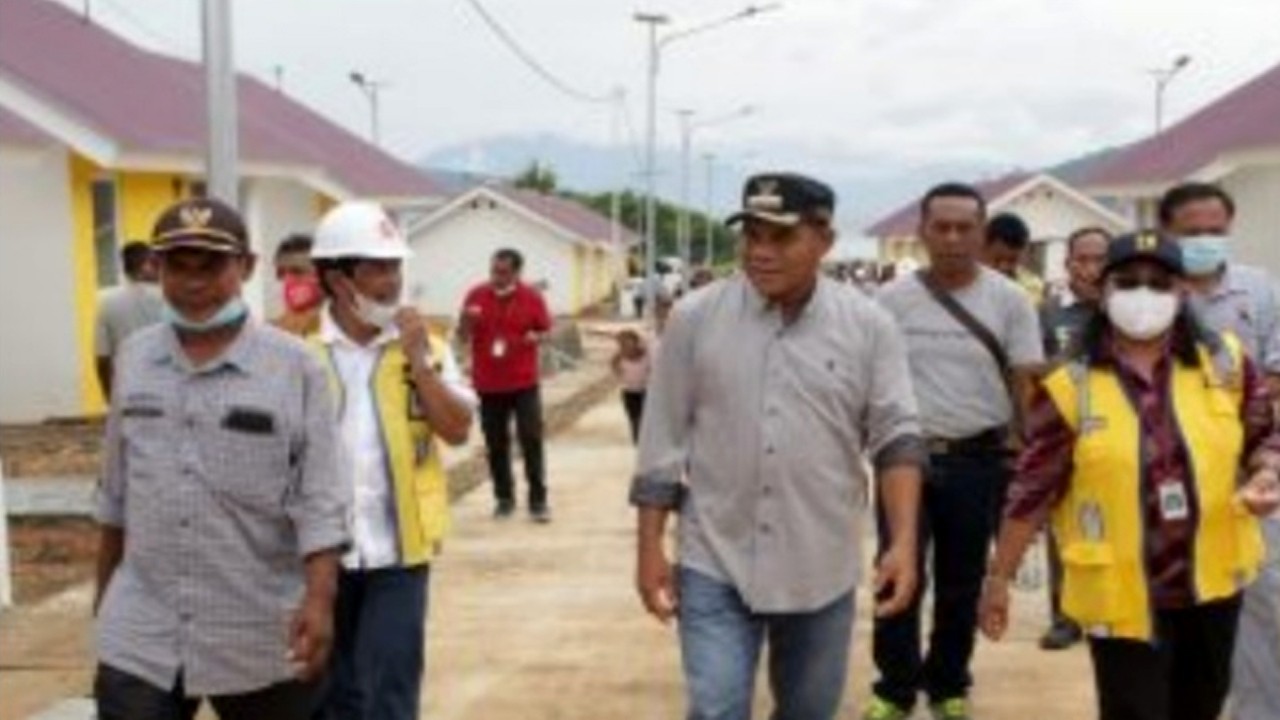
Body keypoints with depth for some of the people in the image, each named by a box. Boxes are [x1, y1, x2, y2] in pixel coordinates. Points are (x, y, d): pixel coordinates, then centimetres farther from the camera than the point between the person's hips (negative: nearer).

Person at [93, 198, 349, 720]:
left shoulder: (293, 366, -9)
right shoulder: (134, 359, 4)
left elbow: (319, 497, -10)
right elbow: (116, 487, 13)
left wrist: (320, 599, -19)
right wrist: (104, 586, 17)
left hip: (260, 637, -2)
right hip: (141, 634, 3)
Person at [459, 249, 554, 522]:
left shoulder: (532, 297, -3)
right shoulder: (476, 295, -1)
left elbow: (545, 331, 7)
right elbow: (463, 336, 6)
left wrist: (536, 338, -15)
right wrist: (467, 321, -16)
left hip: (524, 382, -1)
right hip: (489, 384, 1)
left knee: (532, 440, -1)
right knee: (496, 443, 8)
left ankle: (538, 500, 6)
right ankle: (504, 498, 20)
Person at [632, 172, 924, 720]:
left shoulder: (868, 326, -3)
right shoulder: (695, 318, -4)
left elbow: (897, 435, -4)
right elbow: (663, 440, 0)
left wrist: (903, 543, -16)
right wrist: (650, 548, -1)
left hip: (822, 570, 2)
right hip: (715, 565, -1)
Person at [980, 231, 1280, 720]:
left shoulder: (1226, 363, 0)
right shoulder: (1070, 388, -8)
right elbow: (1032, 493, -6)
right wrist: (999, 578, -4)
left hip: (1214, 582, 4)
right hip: (1121, 593, -3)